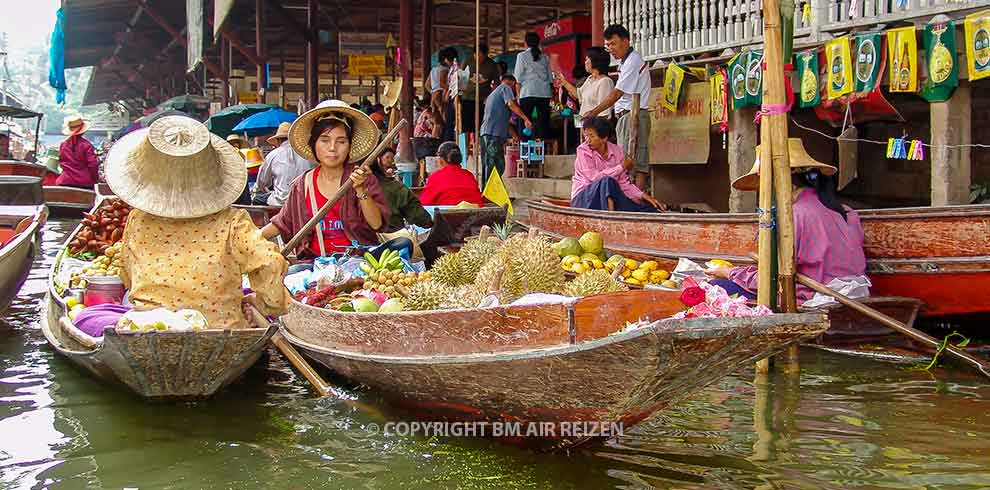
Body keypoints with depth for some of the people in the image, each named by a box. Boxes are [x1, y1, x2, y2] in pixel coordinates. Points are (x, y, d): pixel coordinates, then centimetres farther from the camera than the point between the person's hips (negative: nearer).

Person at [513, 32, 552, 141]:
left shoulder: (522, 56, 1)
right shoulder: (545, 57, 12)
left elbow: (518, 79, -1)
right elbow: (549, 77, 13)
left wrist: (518, 95, 4)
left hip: (528, 93, -4)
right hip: (544, 93, 4)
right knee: (543, 122, 4)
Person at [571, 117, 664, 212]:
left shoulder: (616, 151, 1)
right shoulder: (583, 150, -11)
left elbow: (623, 183, 3)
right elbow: (594, 177, -22)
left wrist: (642, 195, -13)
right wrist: (622, 167, -14)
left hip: (608, 198, 4)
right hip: (583, 199, -4)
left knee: (649, 209, -11)